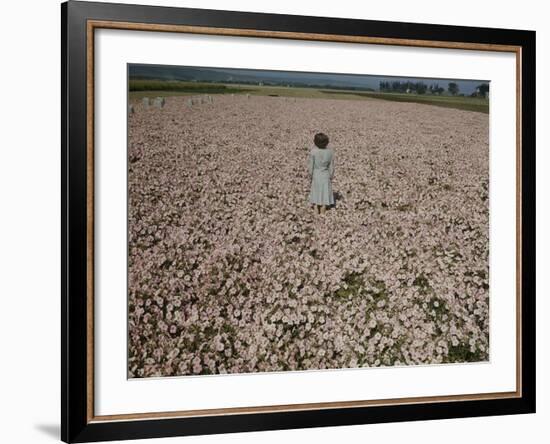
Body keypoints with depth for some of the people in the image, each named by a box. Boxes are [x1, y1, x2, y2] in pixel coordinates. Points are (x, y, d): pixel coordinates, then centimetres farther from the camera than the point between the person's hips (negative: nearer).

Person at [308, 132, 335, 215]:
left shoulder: (313, 151, -19)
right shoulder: (330, 152, -11)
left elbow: (311, 165, -12)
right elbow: (331, 166, -4)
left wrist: (310, 175, 0)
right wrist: (331, 176, 8)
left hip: (316, 175, -1)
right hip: (326, 176, 1)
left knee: (315, 192, 14)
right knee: (325, 192, 12)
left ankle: (316, 208, 20)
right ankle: (323, 210, 18)